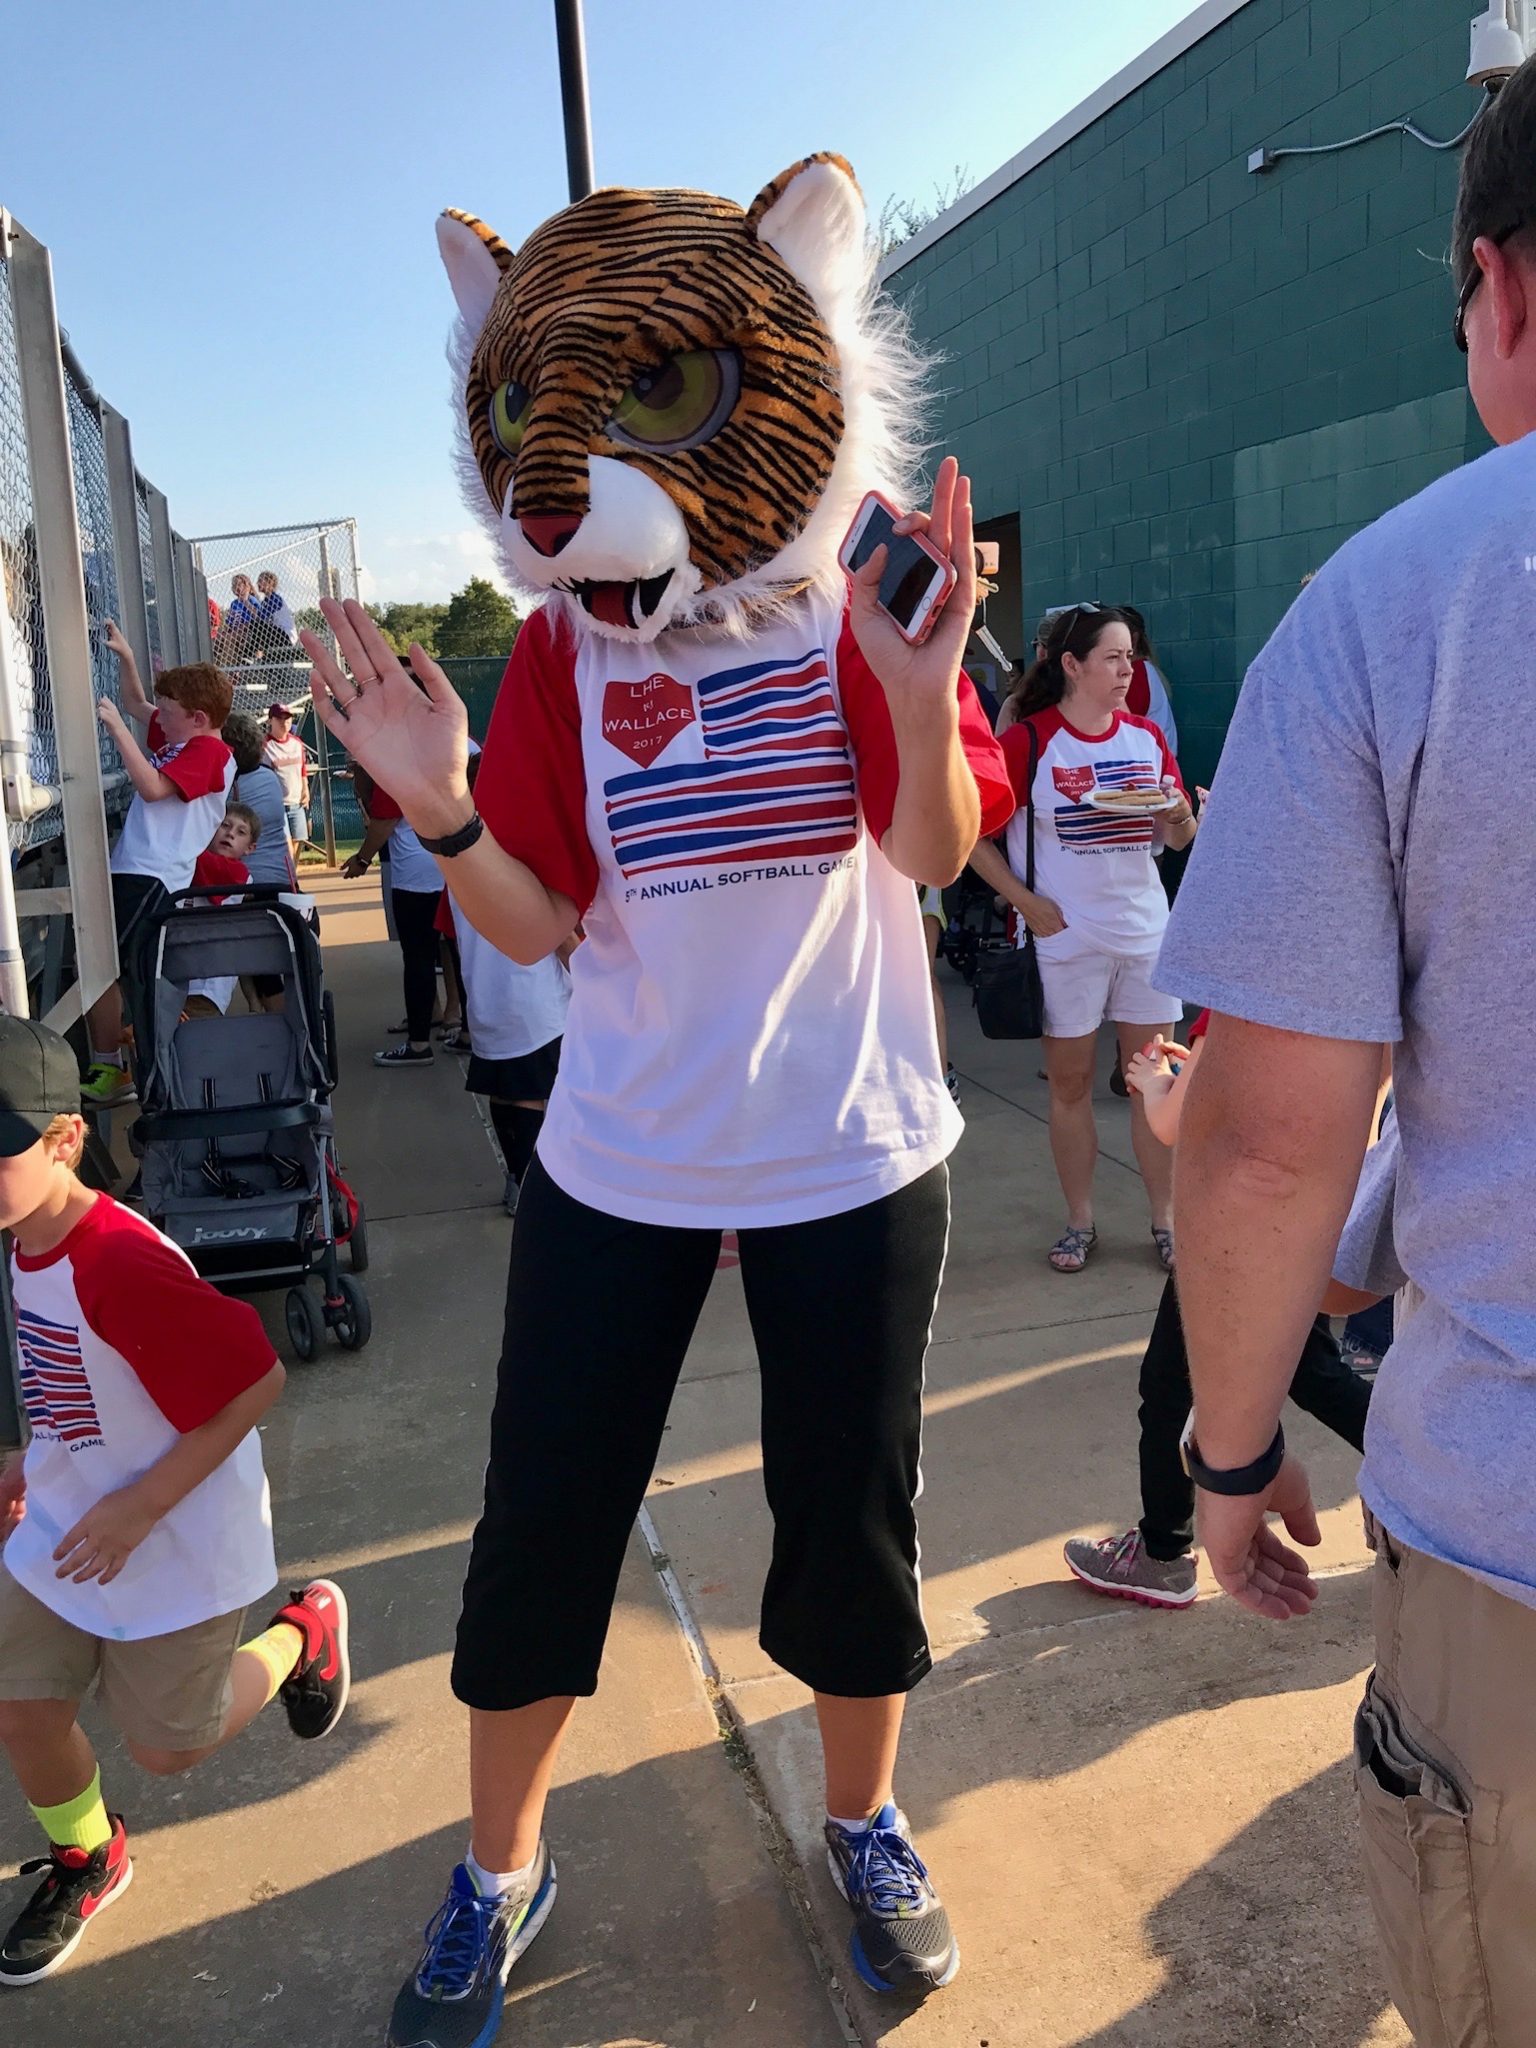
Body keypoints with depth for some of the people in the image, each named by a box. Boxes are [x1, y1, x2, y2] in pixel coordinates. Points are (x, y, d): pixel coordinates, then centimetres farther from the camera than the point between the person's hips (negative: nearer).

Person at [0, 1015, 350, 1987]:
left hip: (173, 1546, -7)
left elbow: (254, 1380, -30)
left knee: (167, 1746, 12)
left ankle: (304, 1633, 37)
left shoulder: (123, 1267, -34)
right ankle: (86, 1862, 45)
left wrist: (138, 1509, -25)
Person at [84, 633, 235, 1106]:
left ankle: (108, 1071, -7)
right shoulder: (174, 736, 18)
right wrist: (125, 657, 21)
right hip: (132, 870, 10)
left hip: (152, 876, -10)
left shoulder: (209, 751, -11)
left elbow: (152, 787, -22)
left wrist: (118, 729, -19)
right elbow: (135, 703, 34)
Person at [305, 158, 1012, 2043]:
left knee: (848, 1512, 12)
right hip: (619, 1159, 2)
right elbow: (535, 925, -3)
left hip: (849, 1155, -1)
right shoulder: (563, 643, -1)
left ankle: (863, 1826, 40)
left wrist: (921, 694, -31)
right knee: (539, 1519, 7)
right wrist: (443, 815, -21)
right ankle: (500, 1869, 33)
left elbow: (937, 855, -14)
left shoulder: (863, 591, -5)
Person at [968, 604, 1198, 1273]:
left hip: (1145, 931, 4)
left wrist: (1177, 814, -10)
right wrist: (1024, 900, -13)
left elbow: (1180, 838, 13)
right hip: (1065, 936, -4)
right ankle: (1080, 1221, 21)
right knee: (1070, 1083, 7)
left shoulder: (1147, 737, 7)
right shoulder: (1029, 741, -7)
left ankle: (1165, 1219, 19)